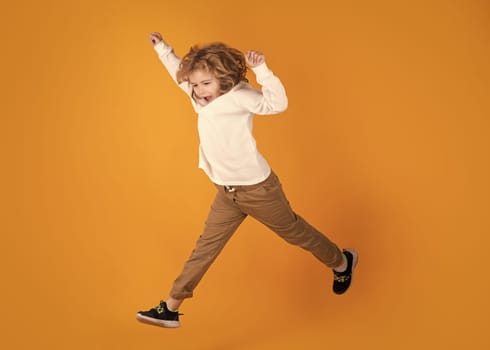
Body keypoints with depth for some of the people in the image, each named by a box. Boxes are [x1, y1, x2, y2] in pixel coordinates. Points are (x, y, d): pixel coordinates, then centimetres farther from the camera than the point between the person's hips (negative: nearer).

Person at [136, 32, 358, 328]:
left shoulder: (238, 96, -21)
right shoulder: (201, 99, 2)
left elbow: (277, 104, -37)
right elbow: (180, 73, 23)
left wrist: (262, 70, -42)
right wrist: (162, 48, 23)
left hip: (257, 188, -7)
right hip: (227, 192, 7)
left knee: (294, 231, 13)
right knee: (205, 247, 10)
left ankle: (342, 263, 39)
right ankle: (171, 308, 16)